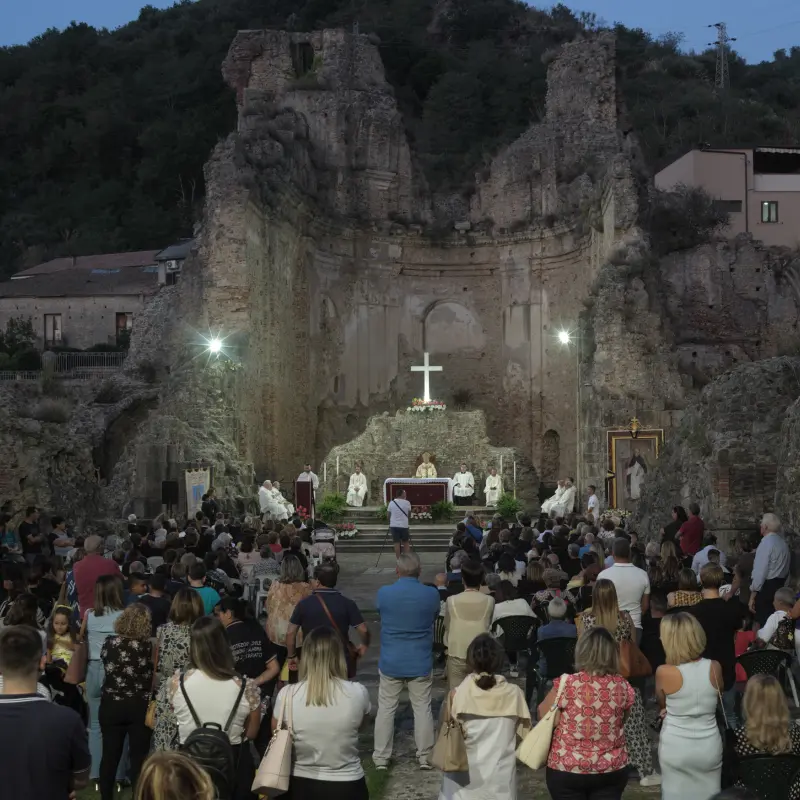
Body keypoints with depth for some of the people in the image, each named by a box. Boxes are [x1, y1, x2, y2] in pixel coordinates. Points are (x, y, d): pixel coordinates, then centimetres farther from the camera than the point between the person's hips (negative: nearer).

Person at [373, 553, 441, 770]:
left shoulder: (384, 593, -11)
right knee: (422, 709, 9)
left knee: (386, 709, 10)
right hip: (420, 663, 0)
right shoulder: (431, 594, -10)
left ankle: (381, 757, 14)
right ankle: (425, 757, 14)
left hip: (390, 662, 0)